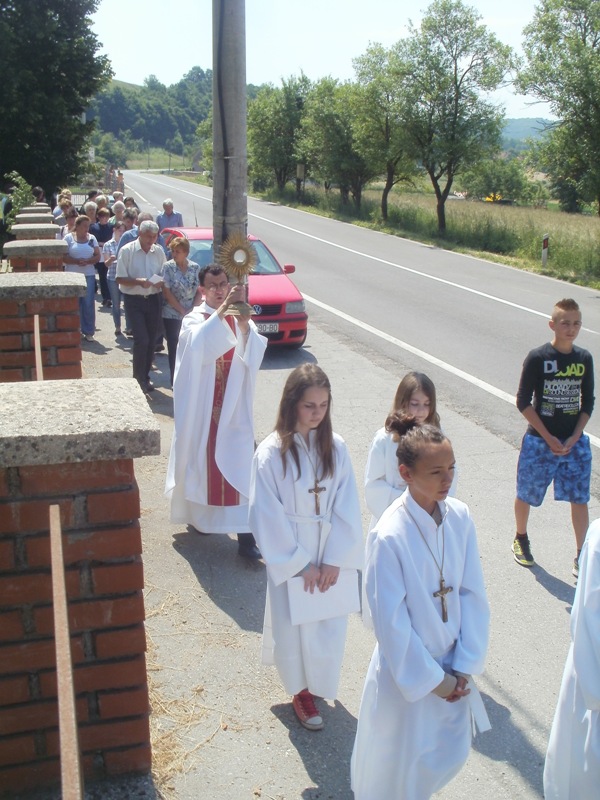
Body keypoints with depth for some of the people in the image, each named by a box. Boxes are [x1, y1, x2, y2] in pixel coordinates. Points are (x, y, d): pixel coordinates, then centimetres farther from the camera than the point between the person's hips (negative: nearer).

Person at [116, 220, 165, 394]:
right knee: (141, 340, -12)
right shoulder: (127, 251, -7)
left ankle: (145, 376, 23)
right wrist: (139, 281, -23)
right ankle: (139, 378, 0)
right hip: (134, 300, -4)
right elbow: (120, 279, -8)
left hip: (154, 300, 4)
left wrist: (161, 282, -10)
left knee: (151, 341, 10)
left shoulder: (159, 251, 5)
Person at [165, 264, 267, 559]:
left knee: (239, 465, -5)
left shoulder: (240, 318, 5)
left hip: (234, 405, 1)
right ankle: (198, 515, 34)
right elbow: (199, 344, -28)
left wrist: (244, 322, -28)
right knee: (202, 459, 11)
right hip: (203, 405, -1)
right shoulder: (194, 319, -3)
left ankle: (245, 534, -4)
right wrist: (222, 310, -36)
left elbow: (255, 354, -13)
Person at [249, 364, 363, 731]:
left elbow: (347, 508, -3)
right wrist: (301, 564, -12)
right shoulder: (271, 453, -16)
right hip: (291, 559, -3)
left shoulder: (335, 447, -5)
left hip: (332, 556, 3)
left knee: (330, 625, 13)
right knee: (297, 626, 10)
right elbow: (268, 517, -13)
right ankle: (301, 690, 35)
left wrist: (334, 560, -10)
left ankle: (318, 683, 40)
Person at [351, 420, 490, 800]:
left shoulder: (460, 516, -10)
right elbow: (391, 621, -19)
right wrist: (431, 678, -11)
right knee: (398, 759, 15)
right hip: (408, 670, -5)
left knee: (452, 752, 23)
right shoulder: (391, 536, -26)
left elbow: (474, 594, -3)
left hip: (453, 666, 5)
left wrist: (465, 665, -6)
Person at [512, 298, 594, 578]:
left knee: (579, 499, 2)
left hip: (574, 441, 3)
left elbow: (588, 402, 7)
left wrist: (574, 437, -6)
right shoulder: (537, 358, -11)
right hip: (539, 441, -3)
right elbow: (523, 402, -10)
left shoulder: (584, 359, 1)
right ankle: (521, 539, 35)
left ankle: (581, 555, 13)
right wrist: (549, 438, -12)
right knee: (526, 494, 10)